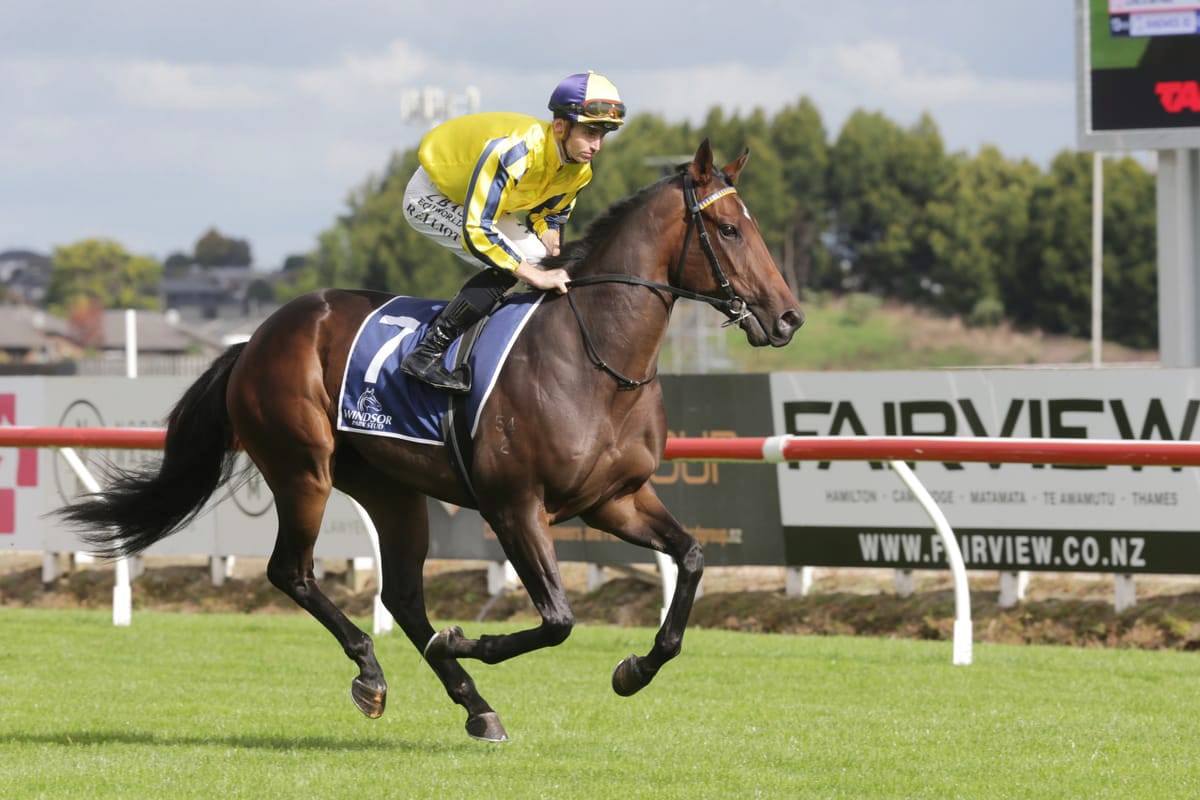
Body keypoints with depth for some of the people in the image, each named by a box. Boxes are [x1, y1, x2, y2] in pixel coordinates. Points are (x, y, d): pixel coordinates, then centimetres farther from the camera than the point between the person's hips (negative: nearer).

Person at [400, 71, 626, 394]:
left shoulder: (578, 169, -12)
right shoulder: (514, 151, -39)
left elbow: (552, 214, 7)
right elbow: (476, 231, -40)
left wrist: (551, 260, -13)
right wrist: (535, 275, -36)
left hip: (481, 203, 9)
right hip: (431, 198, -9)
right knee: (507, 264, -25)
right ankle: (426, 354, -26)